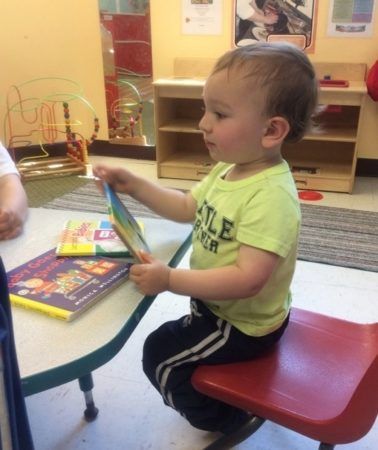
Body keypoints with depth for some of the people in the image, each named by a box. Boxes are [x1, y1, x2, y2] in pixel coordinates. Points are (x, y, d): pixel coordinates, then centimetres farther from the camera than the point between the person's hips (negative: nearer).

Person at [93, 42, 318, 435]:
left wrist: (170, 280, -39)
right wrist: (134, 185, -1)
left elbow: (248, 279, -41)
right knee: (173, 337, 32)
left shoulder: (270, 196, -36)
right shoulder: (229, 170, -5)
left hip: (245, 324, -9)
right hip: (218, 303, 10)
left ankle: (223, 419, 26)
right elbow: (188, 208, 9)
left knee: (160, 352, 1)